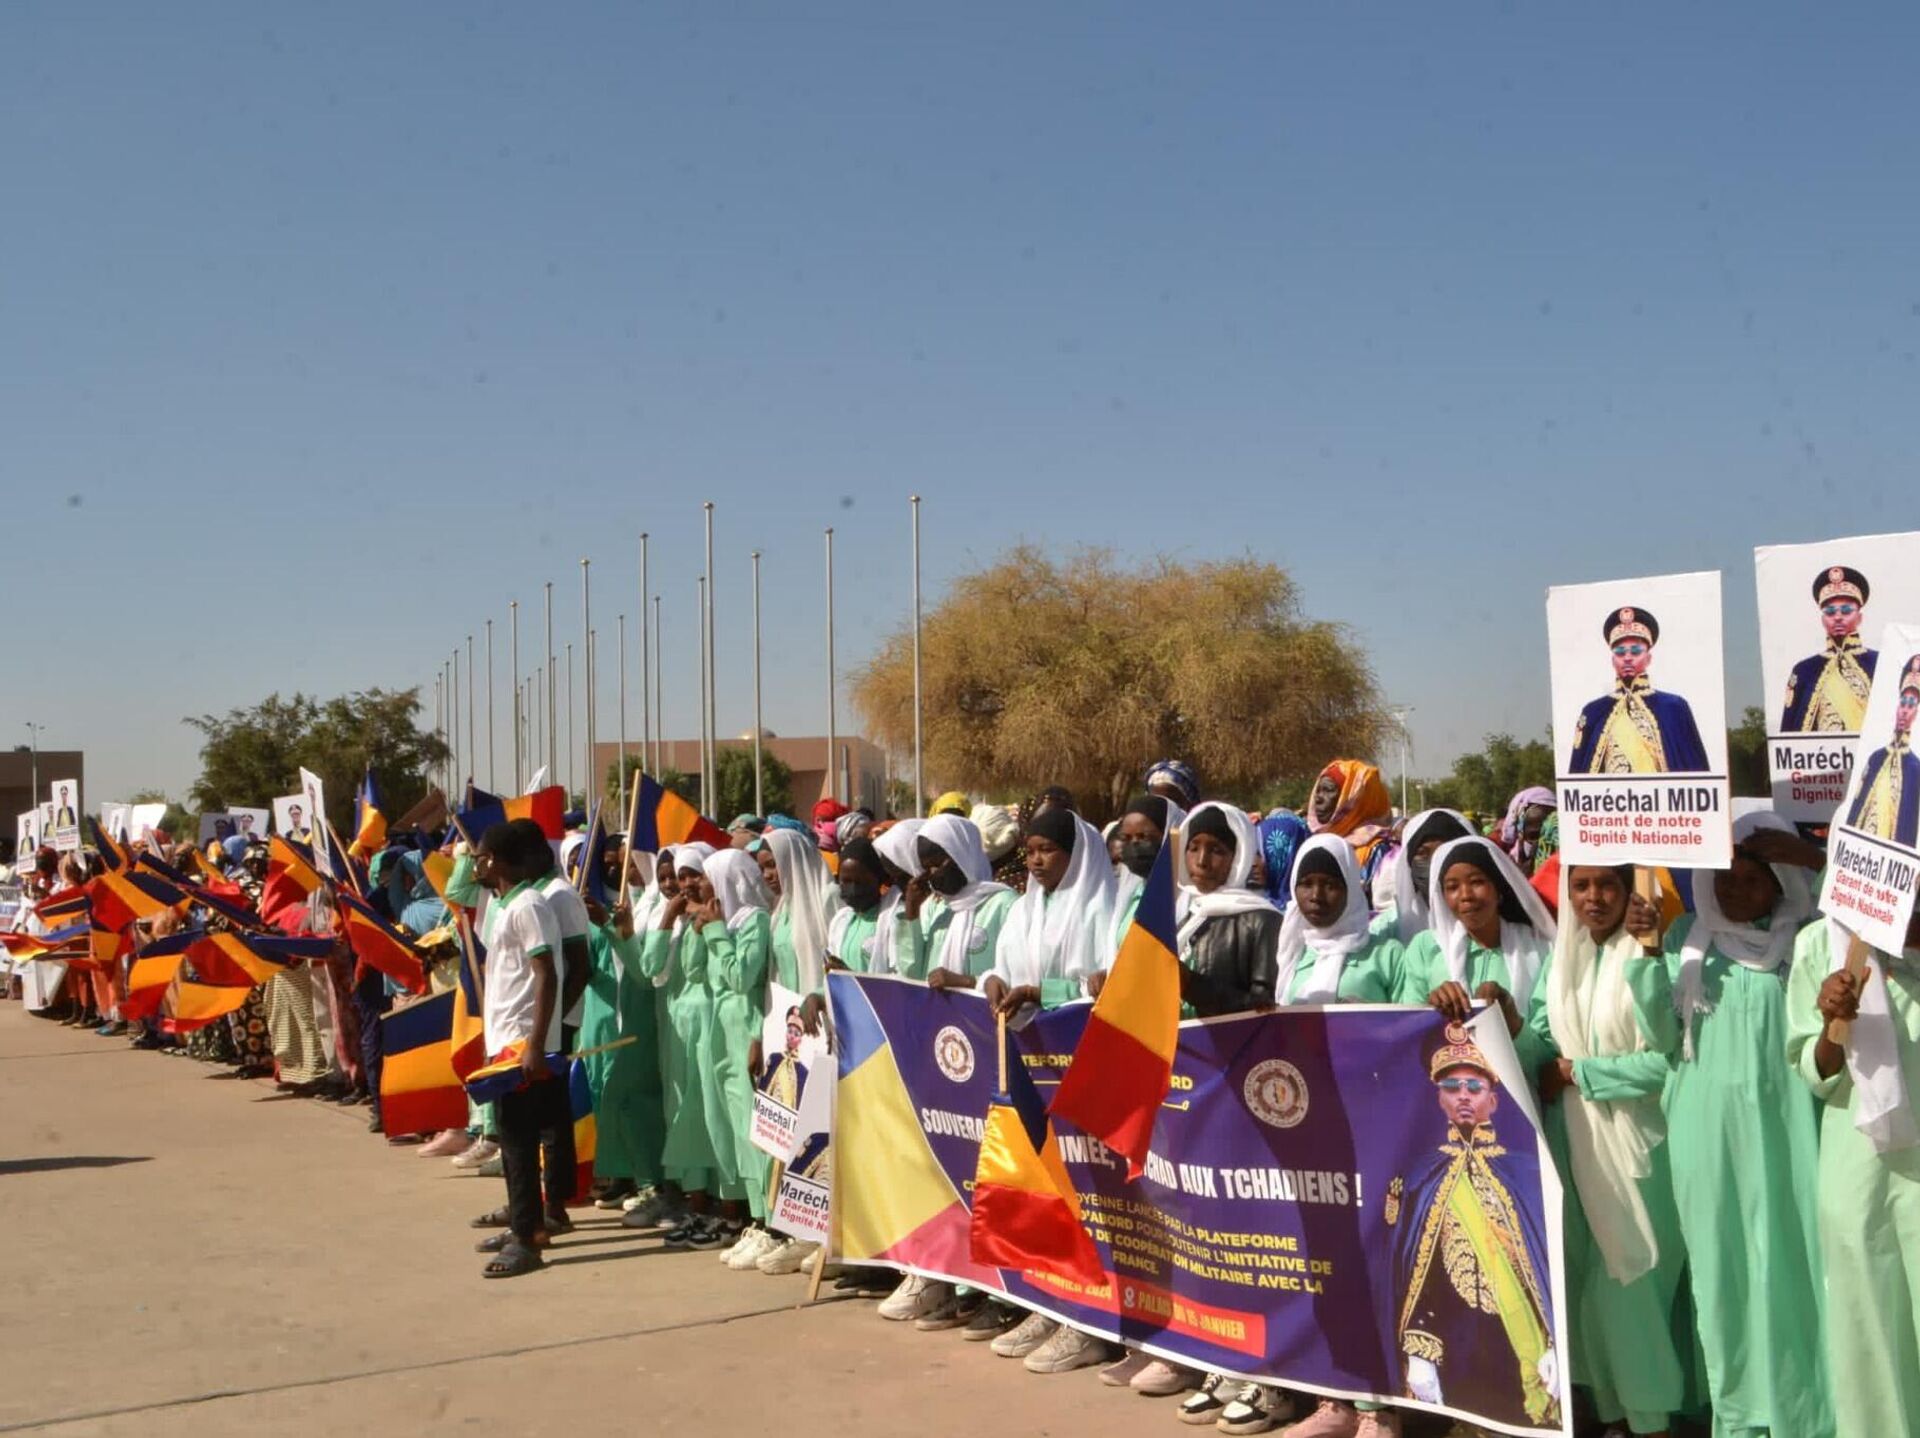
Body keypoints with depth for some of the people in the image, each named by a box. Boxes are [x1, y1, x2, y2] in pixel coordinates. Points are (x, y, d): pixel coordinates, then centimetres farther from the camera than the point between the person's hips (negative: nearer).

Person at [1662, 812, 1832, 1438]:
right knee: (1719, 1262, 8)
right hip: (1707, 1127, 2)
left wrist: (1810, 859, -17)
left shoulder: (1805, 938, 1)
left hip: (1780, 1124, -2)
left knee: (1786, 1260, 0)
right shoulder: (1688, 936, 8)